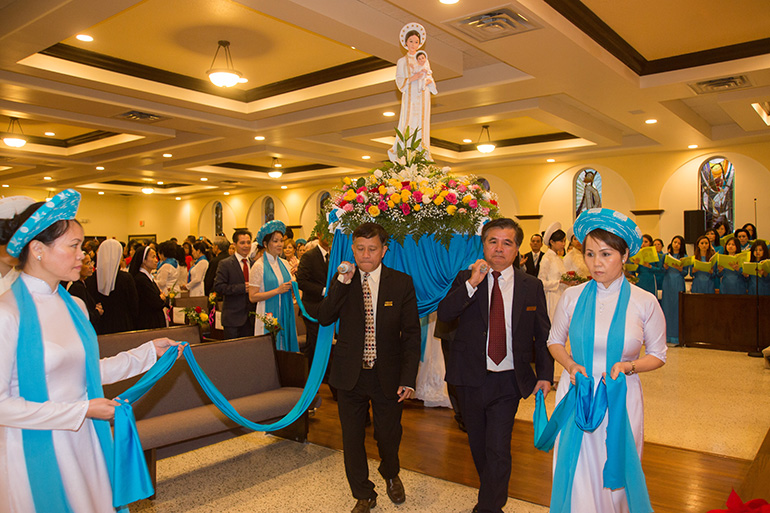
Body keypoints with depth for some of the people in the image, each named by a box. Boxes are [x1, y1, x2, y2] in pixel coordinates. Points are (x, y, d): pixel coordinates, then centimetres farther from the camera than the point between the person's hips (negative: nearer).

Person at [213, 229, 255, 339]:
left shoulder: (253, 263, 11)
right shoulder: (225, 264, -5)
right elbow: (218, 286, -14)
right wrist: (241, 288, -20)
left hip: (250, 317, 5)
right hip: (233, 317, -5)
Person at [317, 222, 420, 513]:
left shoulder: (402, 284, -6)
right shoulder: (342, 282, 0)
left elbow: (412, 334, -5)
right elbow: (324, 319, -12)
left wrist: (408, 379, -9)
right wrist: (342, 282, -21)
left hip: (387, 376, -1)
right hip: (350, 375, 1)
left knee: (389, 436, 14)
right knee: (352, 439, 12)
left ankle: (391, 475, 48)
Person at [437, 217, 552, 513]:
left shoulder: (531, 286, 1)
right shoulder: (465, 280, 0)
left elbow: (543, 334, 7)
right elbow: (443, 314, -16)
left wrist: (545, 375, 1)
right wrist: (472, 283, -24)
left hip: (508, 380, -1)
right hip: (471, 378, 2)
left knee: (498, 449, -5)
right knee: (478, 444, 18)